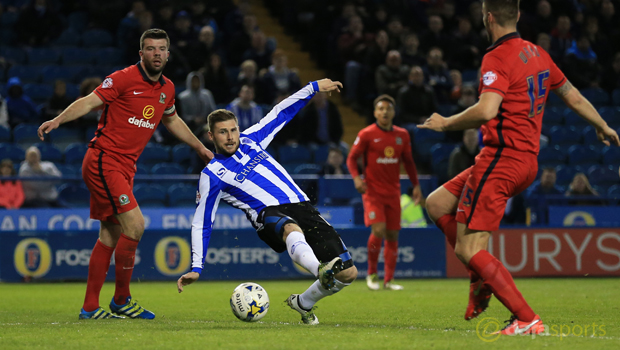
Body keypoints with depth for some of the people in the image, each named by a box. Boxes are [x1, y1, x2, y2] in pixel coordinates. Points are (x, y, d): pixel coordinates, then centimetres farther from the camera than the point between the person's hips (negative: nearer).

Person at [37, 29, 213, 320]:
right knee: (135, 225, -17)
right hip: (103, 161, -8)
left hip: (124, 168, 8)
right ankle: (122, 300, -4)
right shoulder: (124, 79, -11)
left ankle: (90, 307, 15)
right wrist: (58, 120, -29)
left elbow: (171, 120, 31)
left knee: (110, 236, 9)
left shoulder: (167, 89, 12)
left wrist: (199, 147, 36)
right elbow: (89, 102, -14)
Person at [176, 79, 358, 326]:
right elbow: (201, 224, 7)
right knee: (292, 229, -45)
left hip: (301, 206, 5)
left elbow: (281, 113, 31)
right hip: (268, 214, -5)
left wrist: (314, 87, 32)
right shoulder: (212, 174, 5)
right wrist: (196, 268, 0)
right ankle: (322, 271, -73)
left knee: (348, 273, -8)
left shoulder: (250, 140, 18)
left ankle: (303, 303, 17)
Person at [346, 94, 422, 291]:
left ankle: (389, 280, 10)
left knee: (392, 235, 3)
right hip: (373, 191, -4)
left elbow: (408, 162, 18)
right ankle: (372, 274, 1)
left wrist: (416, 185, 11)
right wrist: (356, 177, -18)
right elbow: (352, 158, -1)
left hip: (393, 192, 4)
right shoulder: (366, 134, -5)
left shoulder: (402, 135, 8)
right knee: (378, 230, -18)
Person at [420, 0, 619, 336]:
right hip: (527, 160, 9)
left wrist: (446, 123, -12)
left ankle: (527, 320, -14)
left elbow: (486, 110, -28)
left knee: (469, 250, -9)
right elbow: (573, 97, 22)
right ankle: (483, 280, 14)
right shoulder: (537, 54, 12)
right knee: (436, 203, 18)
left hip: (502, 157, -9)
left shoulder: (498, 58, -14)